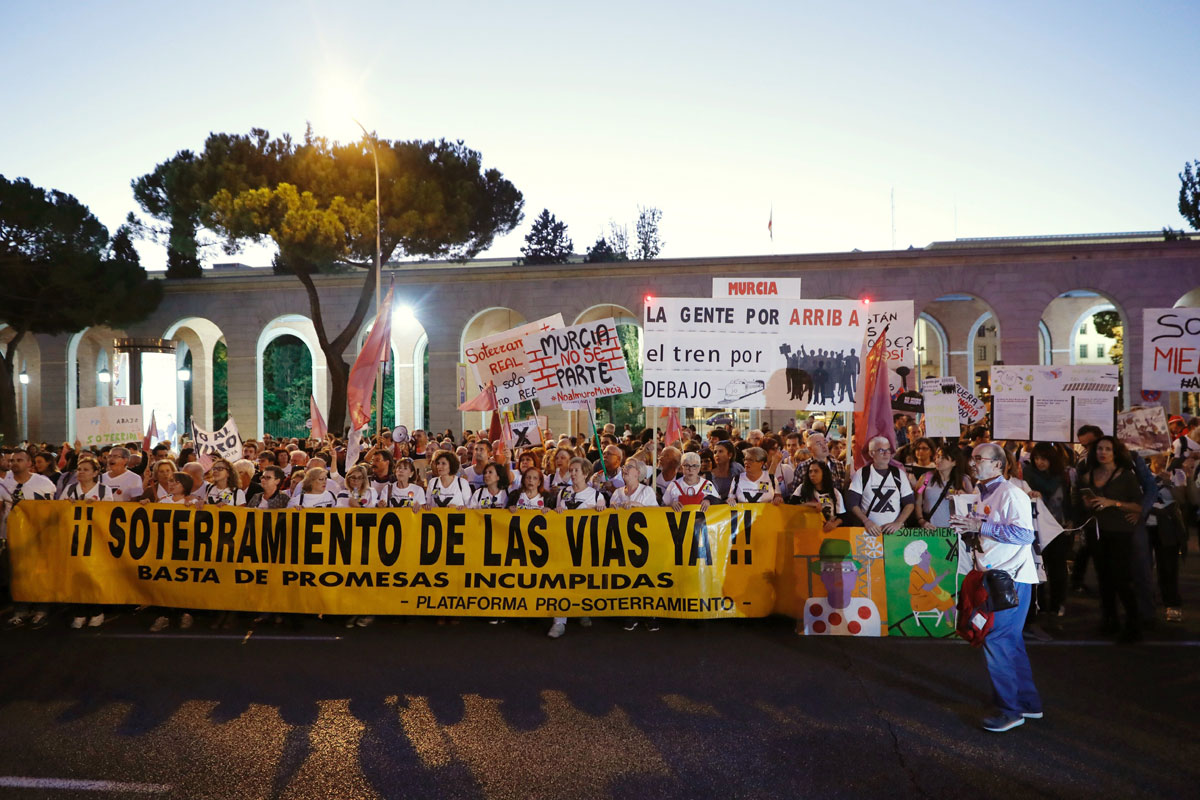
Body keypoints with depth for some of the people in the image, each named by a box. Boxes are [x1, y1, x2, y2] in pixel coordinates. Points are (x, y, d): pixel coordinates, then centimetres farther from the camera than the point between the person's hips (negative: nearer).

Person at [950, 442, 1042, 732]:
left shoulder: (1011, 494, -14)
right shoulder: (983, 495, 16)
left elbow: (1024, 534, -25)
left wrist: (980, 526, -24)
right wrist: (967, 528, 9)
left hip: (1011, 579, -10)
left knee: (994, 639, -8)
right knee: (1009, 639, 15)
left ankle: (1010, 709, 3)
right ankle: (1029, 703, 27)